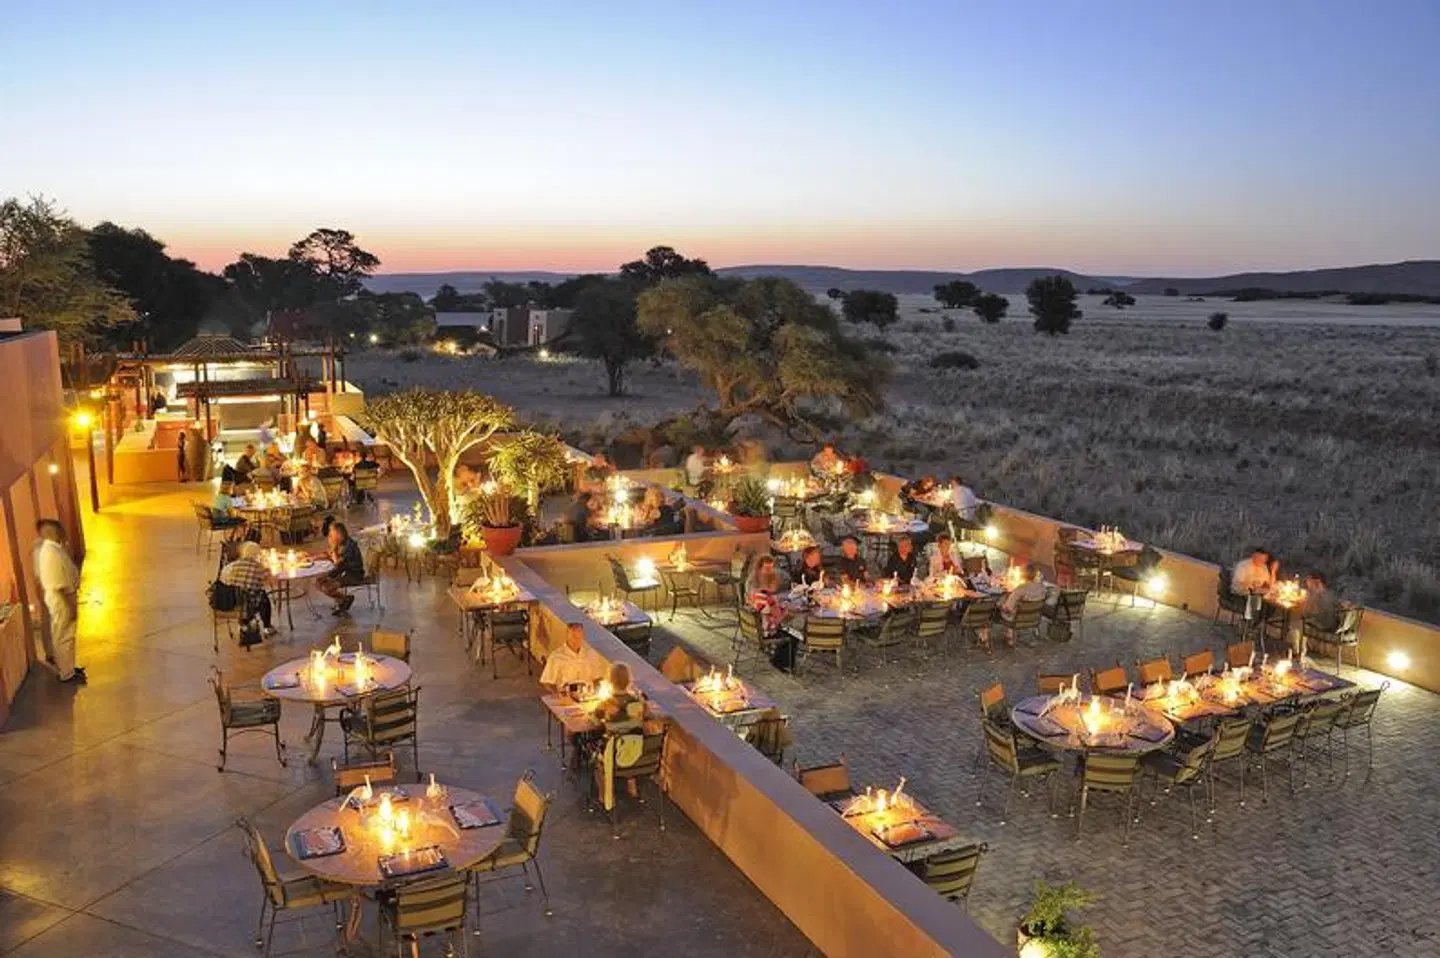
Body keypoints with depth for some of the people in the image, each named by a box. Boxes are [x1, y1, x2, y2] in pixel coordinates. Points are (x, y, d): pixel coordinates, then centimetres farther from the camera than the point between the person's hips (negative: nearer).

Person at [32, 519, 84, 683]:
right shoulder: (52, 553, -27)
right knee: (64, 638, 3)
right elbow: (60, 585, -26)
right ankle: (67, 674, 14)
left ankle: (67, 667, 35)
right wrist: (72, 605, -20)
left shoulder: (51, 547, 4)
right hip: (62, 600, -10)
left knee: (61, 636, 21)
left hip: (64, 598, 10)